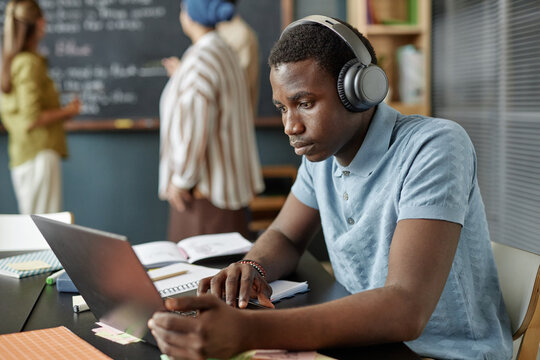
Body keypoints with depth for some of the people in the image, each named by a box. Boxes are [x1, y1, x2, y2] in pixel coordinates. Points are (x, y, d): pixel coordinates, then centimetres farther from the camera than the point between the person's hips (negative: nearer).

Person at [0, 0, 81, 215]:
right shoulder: (30, 63, -13)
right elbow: (32, 119, -19)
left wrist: (60, 111, 17)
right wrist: (68, 112, -5)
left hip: (21, 156, 9)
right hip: (40, 153, -9)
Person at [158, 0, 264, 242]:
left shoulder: (199, 61, -19)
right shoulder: (225, 53, 12)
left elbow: (194, 128, -22)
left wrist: (181, 179, -15)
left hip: (205, 186, -10)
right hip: (230, 178, 10)